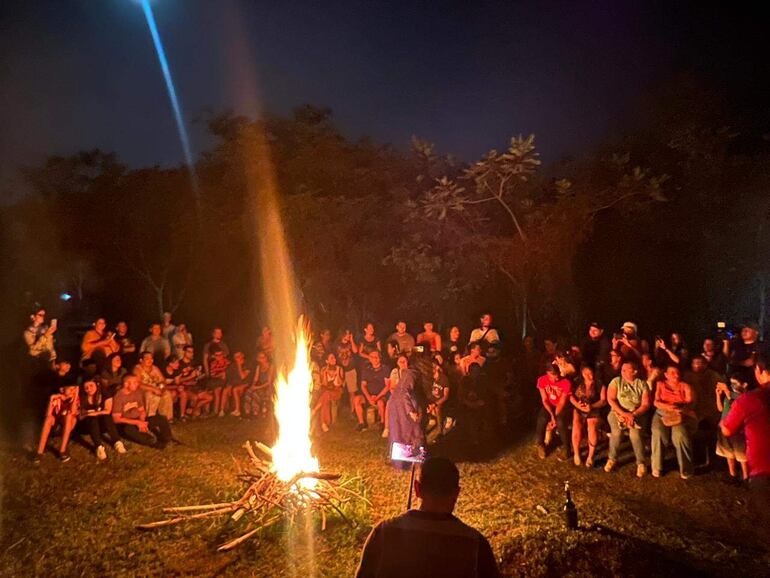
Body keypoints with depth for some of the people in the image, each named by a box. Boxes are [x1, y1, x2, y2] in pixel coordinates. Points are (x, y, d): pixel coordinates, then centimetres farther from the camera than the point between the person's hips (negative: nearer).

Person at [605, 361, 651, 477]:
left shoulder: (642, 384, 3)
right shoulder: (616, 381, 2)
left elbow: (646, 404, -2)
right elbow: (610, 399, -6)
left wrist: (633, 414, -18)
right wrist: (623, 413, -17)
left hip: (636, 413, 0)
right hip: (618, 412, 0)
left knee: (635, 434, -28)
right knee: (616, 432, -26)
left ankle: (641, 463, -9)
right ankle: (612, 459, -4)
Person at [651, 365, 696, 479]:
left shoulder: (685, 386, 13)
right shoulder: (660, 385, 14)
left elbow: (691, 403, -1)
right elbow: (656, 402, 2)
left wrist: (679, 407, -24)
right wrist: (667, 406, -20)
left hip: (683, 415, -1)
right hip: (663, 413, 1)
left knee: (680, 434, -32)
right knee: (658, 432, -30)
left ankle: (686, 469, -17)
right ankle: (657, 466, -16)